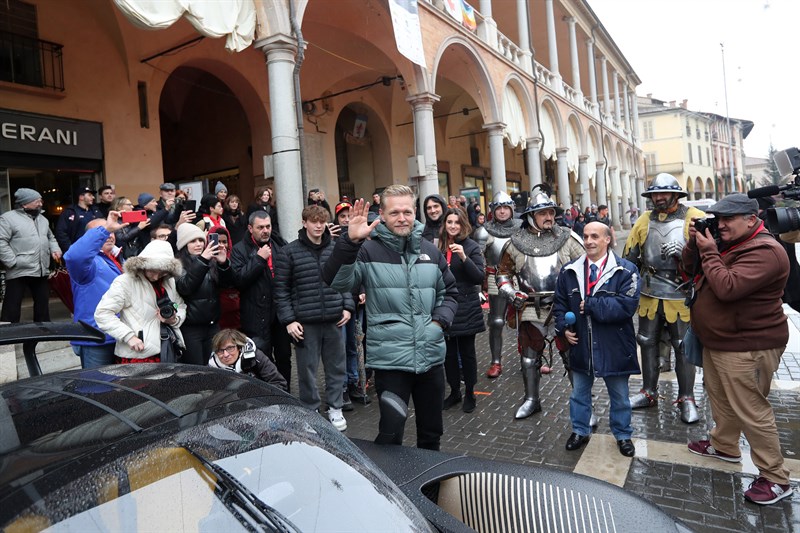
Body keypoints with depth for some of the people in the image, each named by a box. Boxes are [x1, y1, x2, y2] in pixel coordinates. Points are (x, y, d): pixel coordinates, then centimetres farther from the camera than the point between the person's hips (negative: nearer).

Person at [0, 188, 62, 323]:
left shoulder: (42, 219, 16)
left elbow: (50, 237, 26)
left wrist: (55, 249, 6)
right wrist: (13, 262, -17)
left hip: (42, 271, 7)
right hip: (19, 272, -7)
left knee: (43, 305, 14)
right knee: (12, 308, -1)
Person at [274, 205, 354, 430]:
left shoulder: (336, 249, 6)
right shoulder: (288, 252, -2)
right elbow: (281, 289, -2)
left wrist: (347, 307, 3)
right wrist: (288, 320, -7)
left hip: (334, 319, 3)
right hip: (305, 322, -2)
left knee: (336, 367, 12)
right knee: (307, 369, 7)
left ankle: (335, 408, 28)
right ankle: (310, 411, 23)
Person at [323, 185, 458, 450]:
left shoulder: (430, 251, 9)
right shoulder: (369, 250, -7)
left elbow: (449, 292, 19)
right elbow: (335, 281, -22)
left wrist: (440, 321, 2)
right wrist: (350, 241, -33)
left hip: (432, 357, 5)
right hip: (390, 360, -5)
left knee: (432, 432, 20)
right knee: (391, 434, -3)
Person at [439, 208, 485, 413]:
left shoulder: (471, 246, -5)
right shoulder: (438, 245, 4)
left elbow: (480, 277, -12)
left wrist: (464, 257, -23)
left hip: (466, 309, -3)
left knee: (467, 352, 6)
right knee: (449, 353, 11)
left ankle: (469, 393, 22)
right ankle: (454, 391, 27)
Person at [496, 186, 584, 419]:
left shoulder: (567, 238, 0)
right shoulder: (517, 242, 3)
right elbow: (503, 271, 14)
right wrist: (510, 293, 0)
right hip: (531, 310, 2)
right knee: (529, 357, 12)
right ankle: (531, 400, 29)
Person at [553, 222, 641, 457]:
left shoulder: (625, 270, -10)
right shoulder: (569, 271, 2)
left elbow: (627, 305, -22)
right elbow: (559, 303, 8)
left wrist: (591, 304, -22)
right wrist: (563, 327, -7)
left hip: (614, 347, -3)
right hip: (580, 345, 3)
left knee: (619, 395, 16)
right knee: (579, 392, 17)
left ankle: (623, 435, 37)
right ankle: (580, 431, 37)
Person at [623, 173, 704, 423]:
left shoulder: (694, 218, -7)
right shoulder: (644, 221, 6)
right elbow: (630, 257, 12)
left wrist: (683, 250, -26)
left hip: (681, 296, -4)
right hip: (649, 294, 4)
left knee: (683, 347, 6)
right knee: (648, 343, 13)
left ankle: (686, 398, 22)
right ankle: (649, 393, 28)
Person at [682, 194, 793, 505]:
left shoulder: (764, 252, -22)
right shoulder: (727, 243, 8)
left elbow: (727, 287, -33)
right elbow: (689, 266, 12)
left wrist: (708, 251, -23)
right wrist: (695, 242, -6)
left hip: (746, 347, -10)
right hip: (717, 341, 10)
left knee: (751, 411, -1)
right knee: (719, 397, 23)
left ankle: (775, 479, 13)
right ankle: (724, 445, 43)